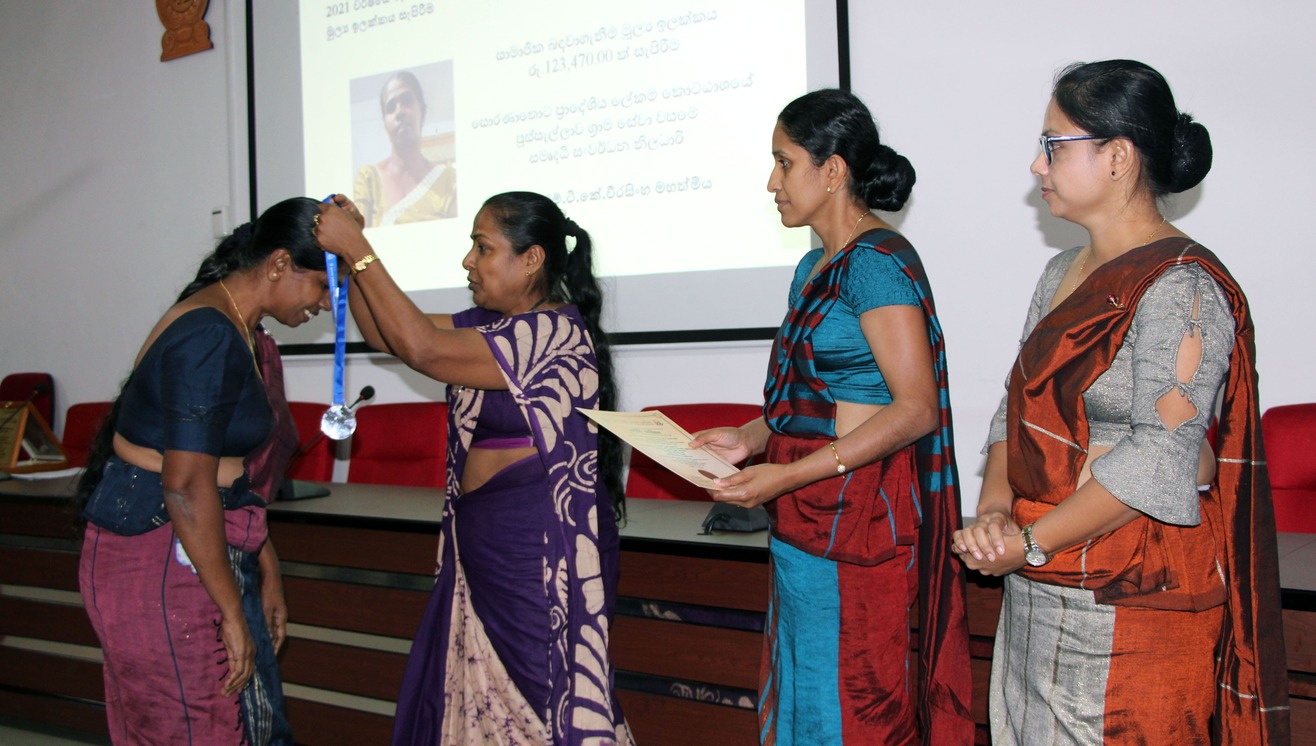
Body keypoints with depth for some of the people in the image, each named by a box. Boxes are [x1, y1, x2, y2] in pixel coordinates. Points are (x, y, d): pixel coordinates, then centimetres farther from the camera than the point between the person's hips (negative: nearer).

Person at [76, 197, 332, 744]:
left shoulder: (238, 331, 11)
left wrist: (267, 572, 18)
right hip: (158, 560, -10)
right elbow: (186, 487, -24)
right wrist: (233, 612, -19)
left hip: (196, 549, 10)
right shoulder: (210, 336, -20)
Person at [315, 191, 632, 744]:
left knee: (539, 699, 1)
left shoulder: (554, 333, -17)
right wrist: (349, 252, 3)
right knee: (475, 697, 13)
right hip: (483, 543, 9)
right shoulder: (492, 325, 12)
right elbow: (386, 333, 15)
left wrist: (357, 251, -17)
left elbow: (420, 348, -23)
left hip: (541, 552, -9)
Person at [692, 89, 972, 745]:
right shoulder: (817, 264, 14)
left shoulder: (876, 261, -15)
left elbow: (916, 409, -20)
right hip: (806, 518, 9)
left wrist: (786, 476, -22)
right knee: (800, 690, 17)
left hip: (855, 512, -9)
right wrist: (750, 437, 7)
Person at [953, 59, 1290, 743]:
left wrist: (1031, 544, -18)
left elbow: (1160, 460, -22)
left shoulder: (1181, 287, -16)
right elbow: (1018, 406, 11)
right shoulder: (1063, 273, 12)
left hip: (1135, 595, -8)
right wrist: (995, 508, -6)